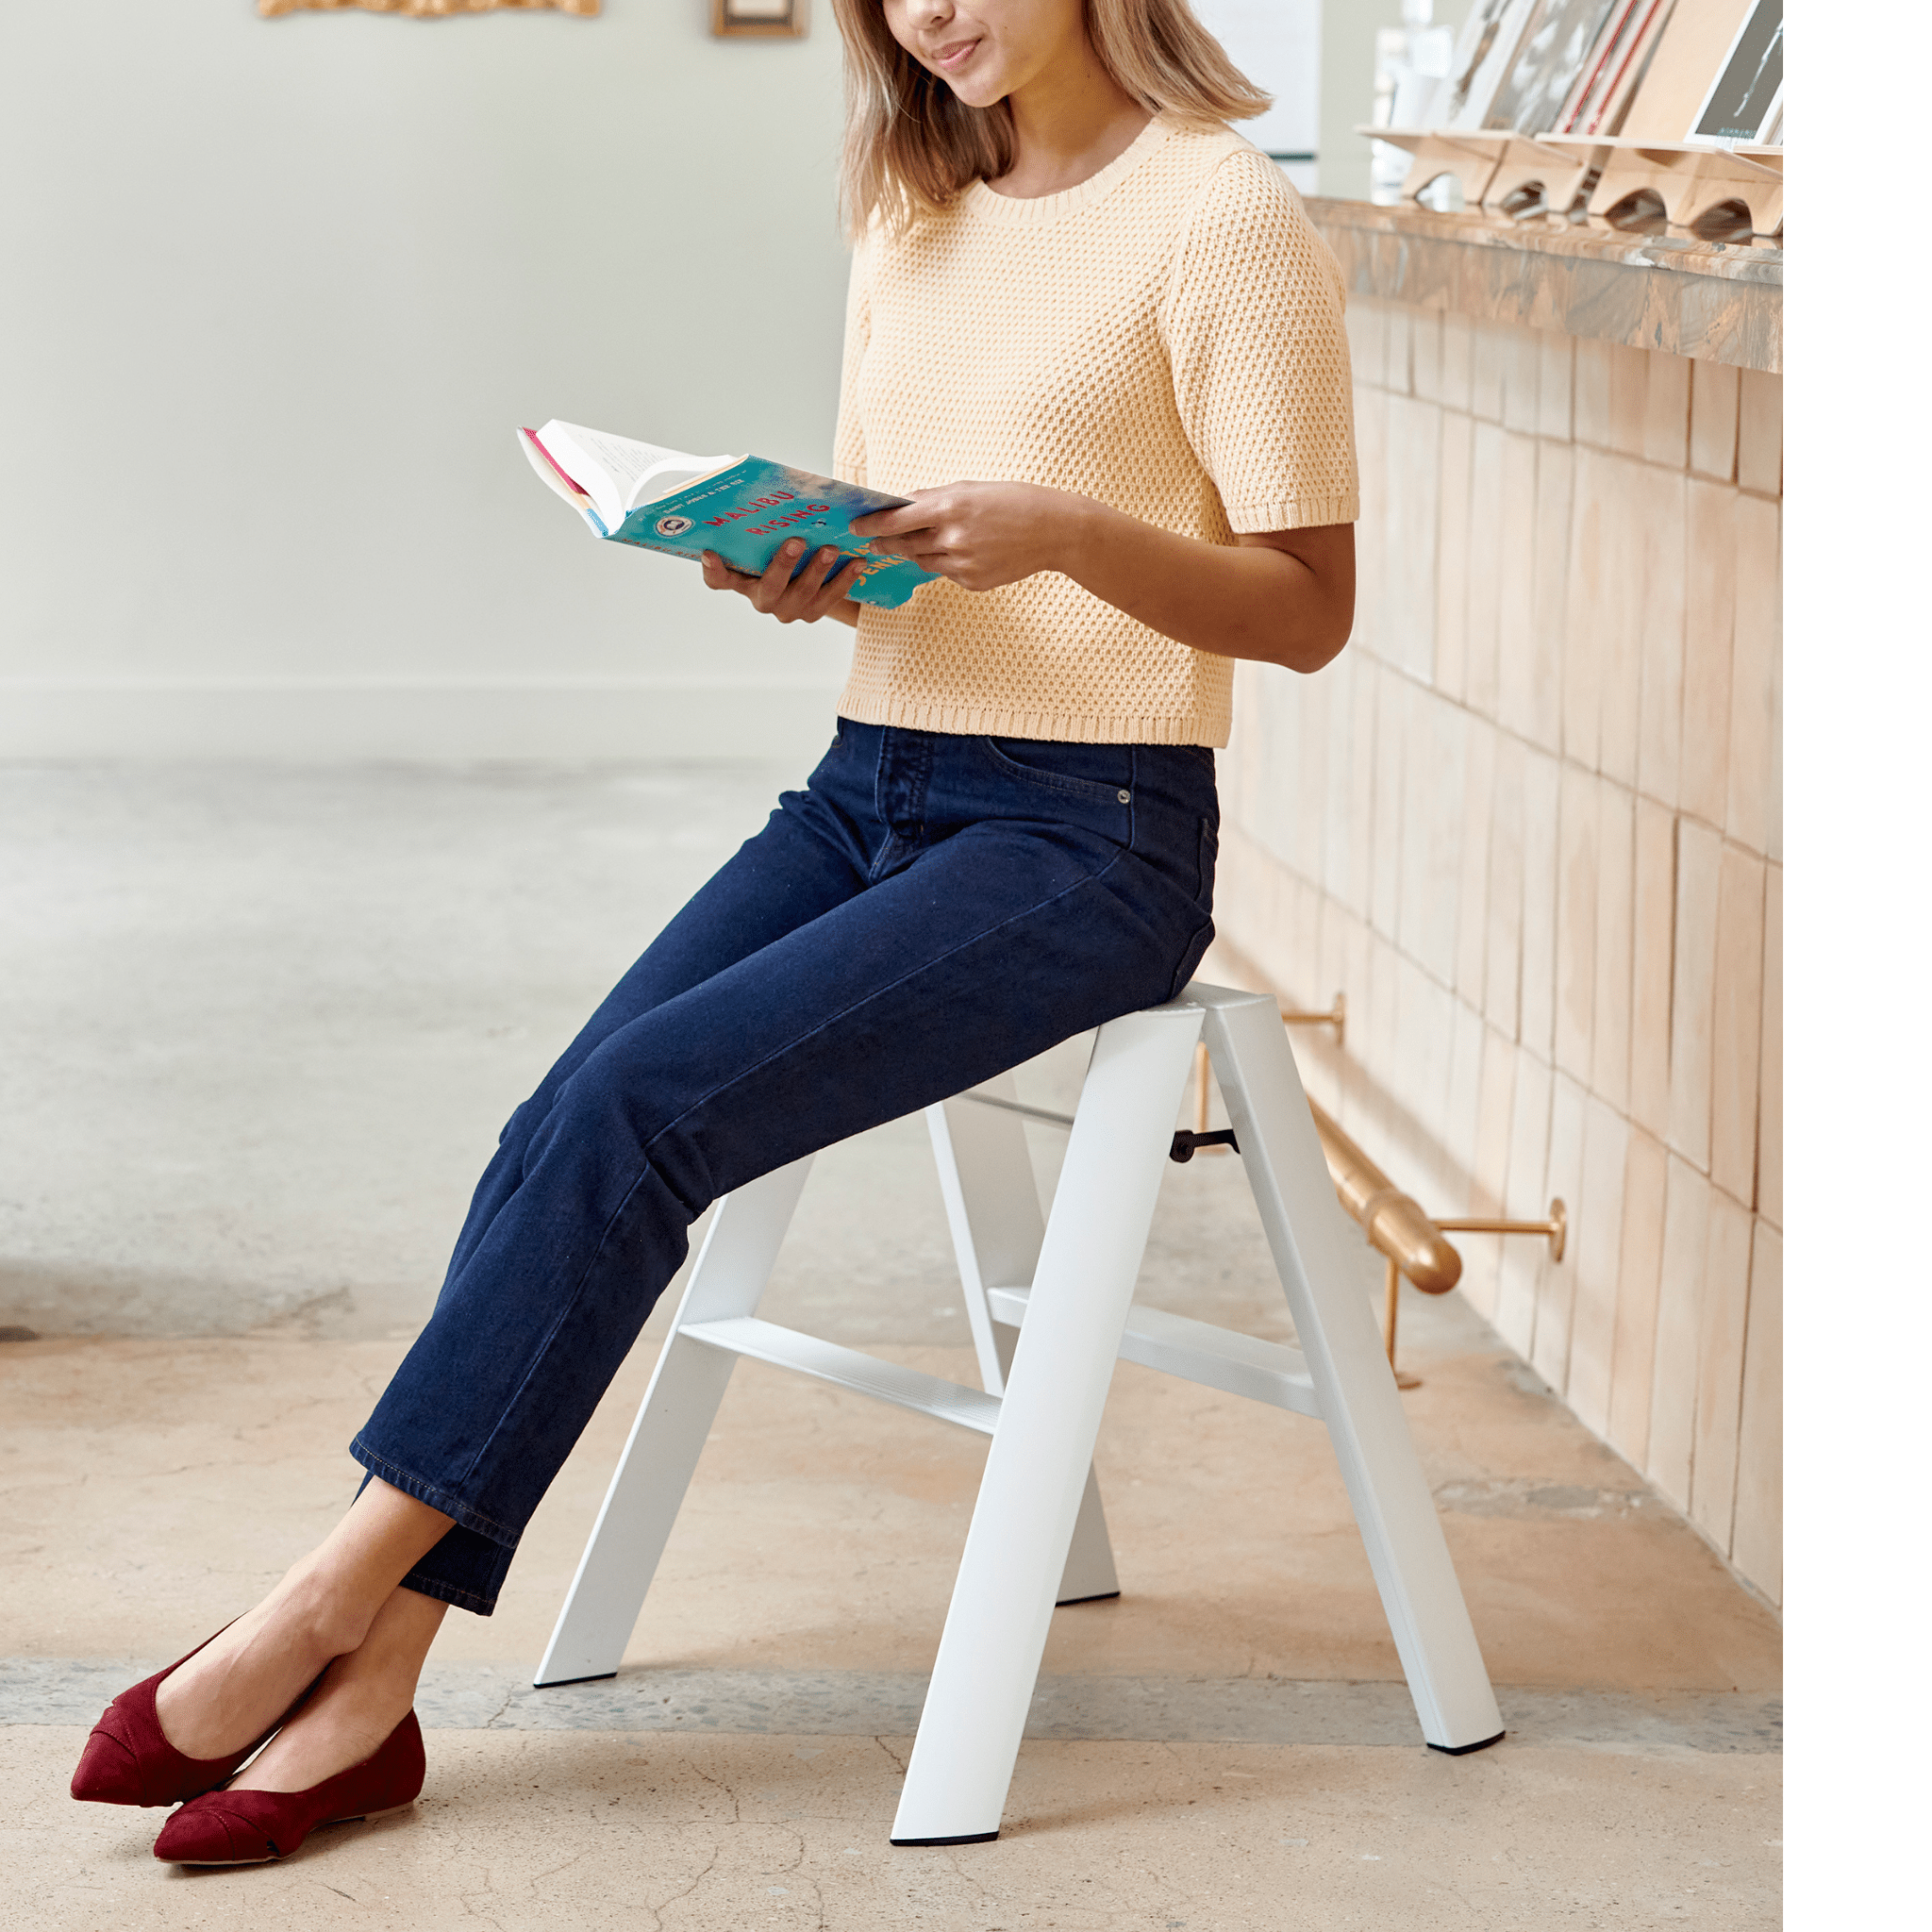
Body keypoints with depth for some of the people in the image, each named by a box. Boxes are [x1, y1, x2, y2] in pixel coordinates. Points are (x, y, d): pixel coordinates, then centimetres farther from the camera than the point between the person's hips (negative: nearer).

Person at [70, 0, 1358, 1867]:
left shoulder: (1220, 212, -7)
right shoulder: (916, 214, 14)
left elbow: (1310, 606, -9)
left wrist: (1068, 531, -24)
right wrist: (796, 564, -3)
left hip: (1087, 837, -6)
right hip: (867, 784, 7)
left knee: (637, 1106, -23)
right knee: (561, 1131, -16)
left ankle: (333, 1597, -14)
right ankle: (366, 1691, -15)